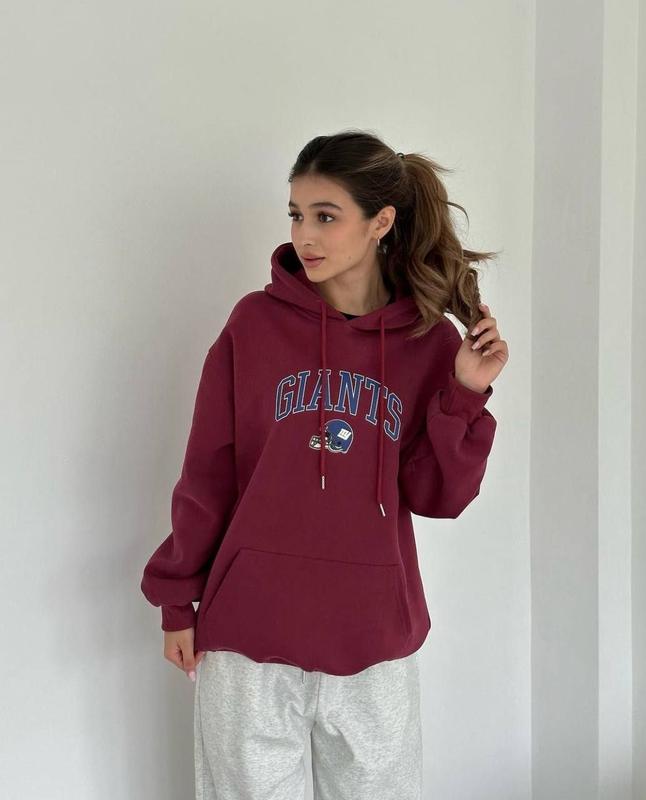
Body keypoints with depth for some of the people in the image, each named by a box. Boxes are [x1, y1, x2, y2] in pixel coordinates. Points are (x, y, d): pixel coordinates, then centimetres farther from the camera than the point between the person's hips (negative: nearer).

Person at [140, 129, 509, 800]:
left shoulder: (432, 342, -1)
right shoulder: (256, 322, -4)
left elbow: (436, 497, -1)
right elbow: (207, 473, 1)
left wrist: (465, 396, -14)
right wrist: (177, 598, 5)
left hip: (375, 639, 1)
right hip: (249, 634, -1)